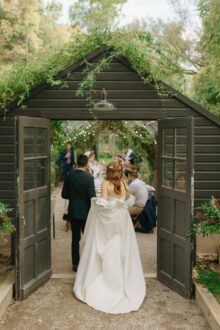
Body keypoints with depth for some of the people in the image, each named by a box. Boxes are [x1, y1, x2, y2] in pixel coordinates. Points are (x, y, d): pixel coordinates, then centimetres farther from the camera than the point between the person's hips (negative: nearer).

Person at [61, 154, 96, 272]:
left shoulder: (69, 177, -4)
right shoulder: (89, 177, -15)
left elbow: (64, 195, 1)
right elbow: (92, 196, -16)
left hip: (73, 212, 3)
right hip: (86, 212, -3)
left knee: (75, 239, 11)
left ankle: (75, 264, 16)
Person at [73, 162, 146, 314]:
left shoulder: (106, 184, -14)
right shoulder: (124, 183, -2)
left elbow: (103, 203, -20)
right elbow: (128, 200, 9)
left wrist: (95, 201, -2)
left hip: (107, 220, -3)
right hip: (122, 219, 3)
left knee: (104, 250, 8)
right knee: (121, 250, 12)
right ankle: (124, 281, 19)